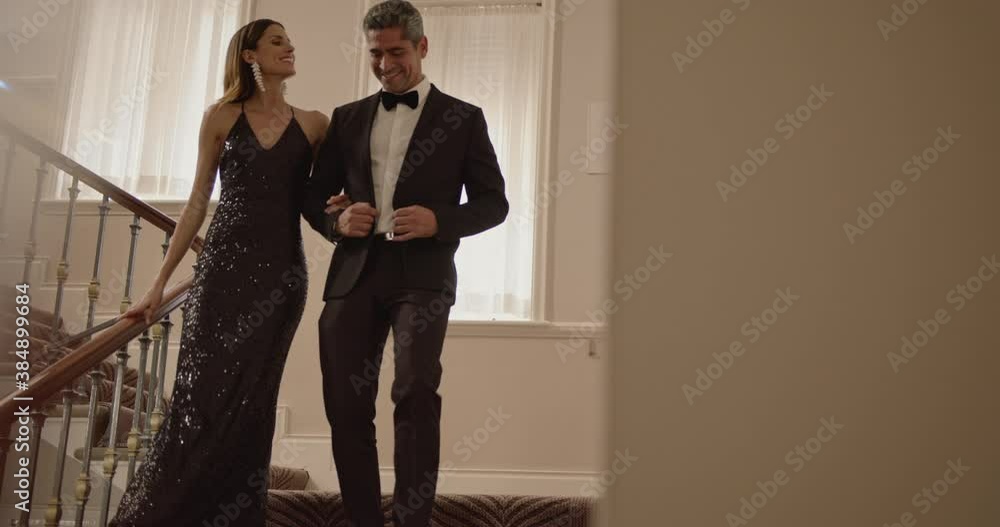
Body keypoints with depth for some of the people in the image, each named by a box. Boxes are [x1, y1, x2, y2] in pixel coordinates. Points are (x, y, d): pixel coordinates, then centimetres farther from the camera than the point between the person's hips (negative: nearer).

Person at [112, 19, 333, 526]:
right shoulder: (221, 116, 6)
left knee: (248, 403, 3)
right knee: (201, 394, -4)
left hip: (281, 273, 1)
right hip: (223, 266, 0)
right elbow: (198, 201, 7)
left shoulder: (312, 124, 8)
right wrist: (160, 281, 5)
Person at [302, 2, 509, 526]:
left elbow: (493, 202, 5)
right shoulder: (347, 117, 17)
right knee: (346, 403, 3)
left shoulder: (462, 118, 8)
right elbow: (313, 194, 19)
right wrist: (336, 221, -5)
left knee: (415, 391, -21)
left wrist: (438, 221, -13)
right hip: (355, 273, 4)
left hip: (422, 272, -3)